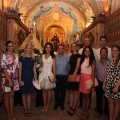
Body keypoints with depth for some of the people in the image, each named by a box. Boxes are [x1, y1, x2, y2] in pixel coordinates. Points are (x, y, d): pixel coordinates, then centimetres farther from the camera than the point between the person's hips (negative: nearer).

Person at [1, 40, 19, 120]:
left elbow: (17, 68, 10)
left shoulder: (16, 55, 6)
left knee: (12, 95, 13)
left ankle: (12, 113, 23)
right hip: (6, 78, -5)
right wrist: (9, 80, -16)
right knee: (7, 96, 7)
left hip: (14, 78, 5)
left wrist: (17, 78, 5)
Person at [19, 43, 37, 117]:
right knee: (24, 93, 5)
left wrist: (35, 78, 5)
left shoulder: (33, 58, 5)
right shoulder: (21, 58, -4)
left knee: (29, 93, 10)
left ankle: (29, 109, 21)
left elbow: (34, 69, 8)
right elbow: (20, 69, -5)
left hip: (31, 78, 3)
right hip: (24, 77, -2)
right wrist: (20, 80, -10)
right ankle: (25, 109, 17)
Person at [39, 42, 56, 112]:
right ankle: (44, 105, 19)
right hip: (42, 74, 3)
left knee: (49, 90, 3)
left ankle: (47, 106, 15)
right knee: (43, 90, 8)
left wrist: (54, 77, -8)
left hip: (49, 74, -3)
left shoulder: (53, 57, 0)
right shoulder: (42, 56, 8)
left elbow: (54, 67, -3)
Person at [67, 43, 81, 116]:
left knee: (75, 92, 0)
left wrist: (74, 76, -22)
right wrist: (70, 75, 6)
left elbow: (77, 67, -13)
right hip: (70, 74, 6)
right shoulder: (71, 56, 15)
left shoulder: (78, 56, -5)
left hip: (76, 75, -6)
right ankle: (70, 107, 17)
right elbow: (71, 66, 14)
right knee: (71, 91, 9)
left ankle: (73, 108, 10)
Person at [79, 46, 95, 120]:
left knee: (87, 96, 2)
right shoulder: (82, 59, 12)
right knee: (83, 95, 11)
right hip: (82, 78, 5)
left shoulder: (92, 60, -3)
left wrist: (93, 82, -12)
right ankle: (83, 111, 20)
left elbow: (93, 72, -8)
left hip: (88, 78, -5)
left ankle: (86, 113, 13)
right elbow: (81, 69, 7)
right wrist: (80, 77, -1)